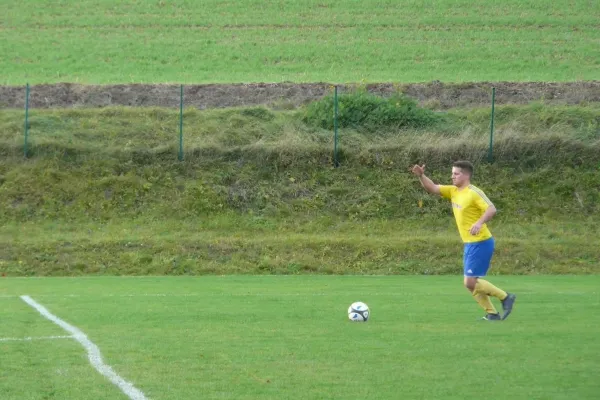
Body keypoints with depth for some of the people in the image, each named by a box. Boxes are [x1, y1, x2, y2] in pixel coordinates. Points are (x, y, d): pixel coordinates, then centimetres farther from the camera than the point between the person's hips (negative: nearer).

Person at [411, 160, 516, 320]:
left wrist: (479, 222, -42)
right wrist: (421, 176, -9)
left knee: (470, 282, -11)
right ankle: (492, 314, 14)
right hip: (470, 243, 9)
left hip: (480, 243, -9)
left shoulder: (474, 193, -16)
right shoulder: (453, 191, 9)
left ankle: (505, 297, 2)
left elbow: (491, 209, -26)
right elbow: (433, 188, 8)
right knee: (471, 283, 8)